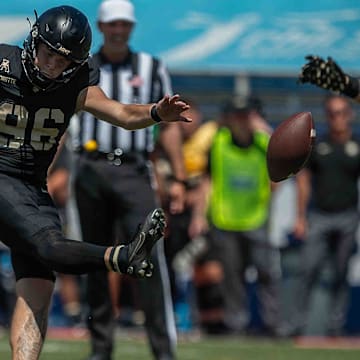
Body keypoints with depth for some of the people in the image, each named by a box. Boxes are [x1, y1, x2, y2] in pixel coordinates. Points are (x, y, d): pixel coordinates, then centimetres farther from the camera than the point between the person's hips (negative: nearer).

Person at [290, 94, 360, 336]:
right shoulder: (317, 145, 7)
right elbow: (304, 181, 10)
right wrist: (300, 218, 4)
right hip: (318, 218, 0)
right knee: (308, 270, -9)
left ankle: (336, 325, 8)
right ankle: (299, 324, -6)